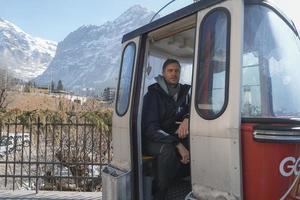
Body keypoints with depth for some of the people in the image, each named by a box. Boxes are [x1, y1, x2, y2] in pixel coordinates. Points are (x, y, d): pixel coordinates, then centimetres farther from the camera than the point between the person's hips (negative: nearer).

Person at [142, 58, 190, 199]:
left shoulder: (183, 92, 5)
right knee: (167, 149, -37)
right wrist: (177, 144, -33)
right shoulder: (153, 94, -12)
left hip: (174, 137, 5)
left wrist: (187, 119, -20)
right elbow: (150, 128, -22)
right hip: (153, 140, -5)